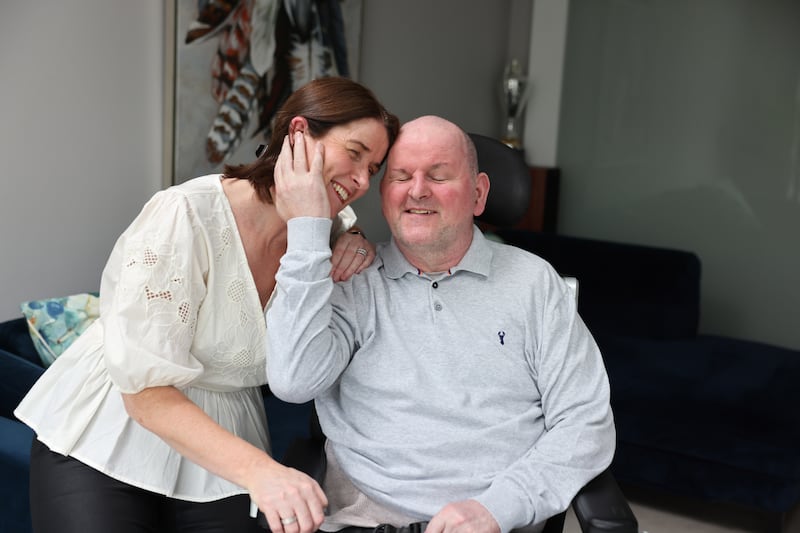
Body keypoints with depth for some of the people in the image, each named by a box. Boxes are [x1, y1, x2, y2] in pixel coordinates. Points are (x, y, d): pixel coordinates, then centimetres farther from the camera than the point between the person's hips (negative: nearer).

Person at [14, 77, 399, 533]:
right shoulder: (187, 215, -22)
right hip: (104, 446, -5)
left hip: (222, 454, 5)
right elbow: (146, 392, -24)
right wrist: (258, 470, -37)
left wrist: (355, 247, -7)